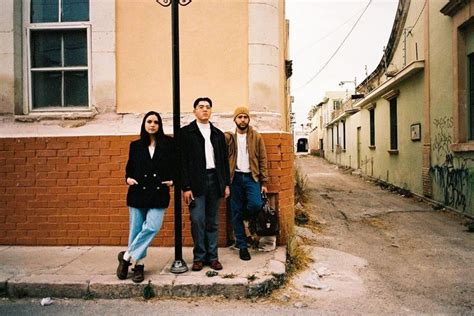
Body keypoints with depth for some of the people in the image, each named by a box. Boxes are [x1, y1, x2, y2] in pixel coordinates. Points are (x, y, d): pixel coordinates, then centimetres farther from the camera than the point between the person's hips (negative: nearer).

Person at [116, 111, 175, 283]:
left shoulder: (168, 144, 5)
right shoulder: (135, 145, 9)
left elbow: (175, 165, 11)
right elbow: (129, 167, 17)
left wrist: (172, 180, -3)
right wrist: (128, 178, -2)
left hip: (159, 193, -1)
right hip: (138, 193, 2)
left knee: (152, 227, -14)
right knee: (136, 230, 4)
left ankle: (127, 256, 2)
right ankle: (138, 265, 19)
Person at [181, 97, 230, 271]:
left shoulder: (218, 134, 14)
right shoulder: (186, 132, 1)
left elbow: (224, 160, 15)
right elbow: (183, 161, -4)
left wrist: (226, 183, 8)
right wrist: (186, 187, -10)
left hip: (215, 180, 4)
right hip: (196, 182, -4)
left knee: (213, 222, 7)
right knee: (198, 221, -5)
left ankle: (212, 257, 15)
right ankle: (199, 257, 9)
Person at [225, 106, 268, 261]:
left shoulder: (257, 137, 4)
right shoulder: (228, 137, 4)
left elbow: (262, 160, 3)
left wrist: (264, 182, -1)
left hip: (252, 177, 0)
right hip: (235, 178, 0)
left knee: (256, 204, -22)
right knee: (236, 213, 2)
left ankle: (248, 218, 14)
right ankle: (242, 246, 15)